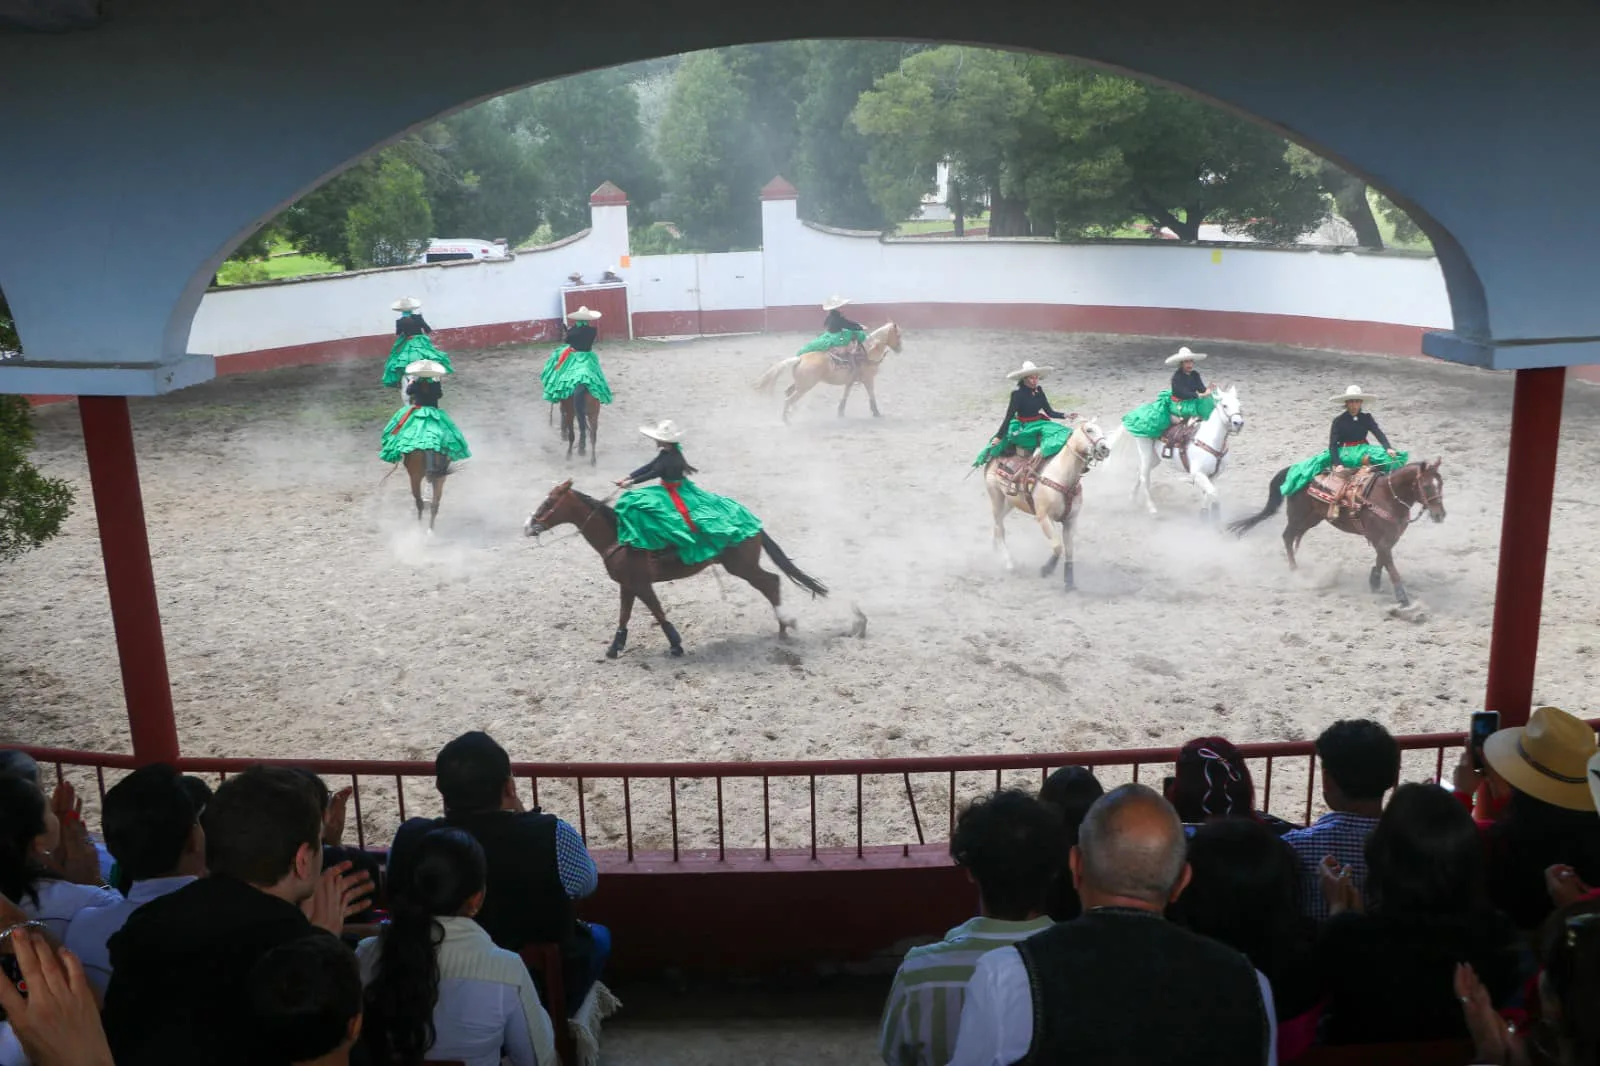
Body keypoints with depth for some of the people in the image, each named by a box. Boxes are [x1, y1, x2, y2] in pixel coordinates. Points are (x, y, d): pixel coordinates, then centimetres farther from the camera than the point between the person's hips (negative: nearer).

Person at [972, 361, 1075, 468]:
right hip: (1022, 428, -7)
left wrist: (1065, 415, -8)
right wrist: (999, 436, -15)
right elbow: (1009, 416, -14)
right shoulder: (1017, 393, -14)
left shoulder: (1039, 391, 3)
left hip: (1038, 424, 7)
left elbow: (1049, 412, 7)